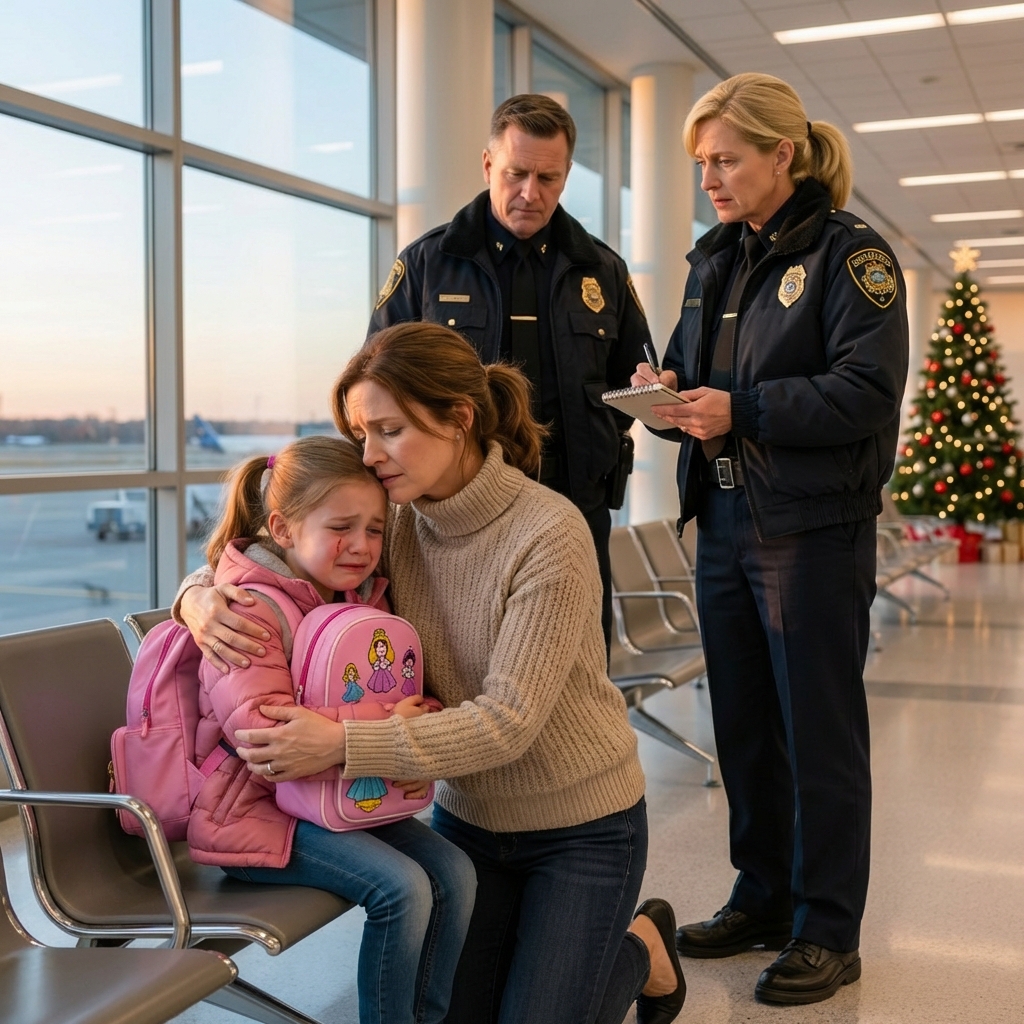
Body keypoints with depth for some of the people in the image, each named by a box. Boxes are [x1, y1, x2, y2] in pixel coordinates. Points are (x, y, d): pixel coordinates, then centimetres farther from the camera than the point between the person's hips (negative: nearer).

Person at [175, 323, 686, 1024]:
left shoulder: (550, 533, -26)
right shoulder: (391, 522, -10)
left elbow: (507, 721, -30)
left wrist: (343, 744, -39)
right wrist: (200, 597, -23)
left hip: (581, 825, -5)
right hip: (468, 811, 5)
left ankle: (643, 946, 27)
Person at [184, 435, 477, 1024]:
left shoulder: (368, 600, 7)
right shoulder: (250, 611, -17)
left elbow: (408, 700, 15)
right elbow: (261, 730, -29)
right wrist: (380, 727, -29)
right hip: (255, 809, -8)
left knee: (455, 872, -7)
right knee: (401, 888, -22)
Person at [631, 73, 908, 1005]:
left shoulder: (848, 253, -7)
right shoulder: (715, 260, 14)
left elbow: (869, 390, -17)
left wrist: (741, 412, -22)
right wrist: (668, 391, -3)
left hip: (813, 532, -7)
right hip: (724, 525, 7)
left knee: (819, 733, 1)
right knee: (743, 724, 13)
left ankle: (828, 930, 15)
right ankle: (764, 898, 29)